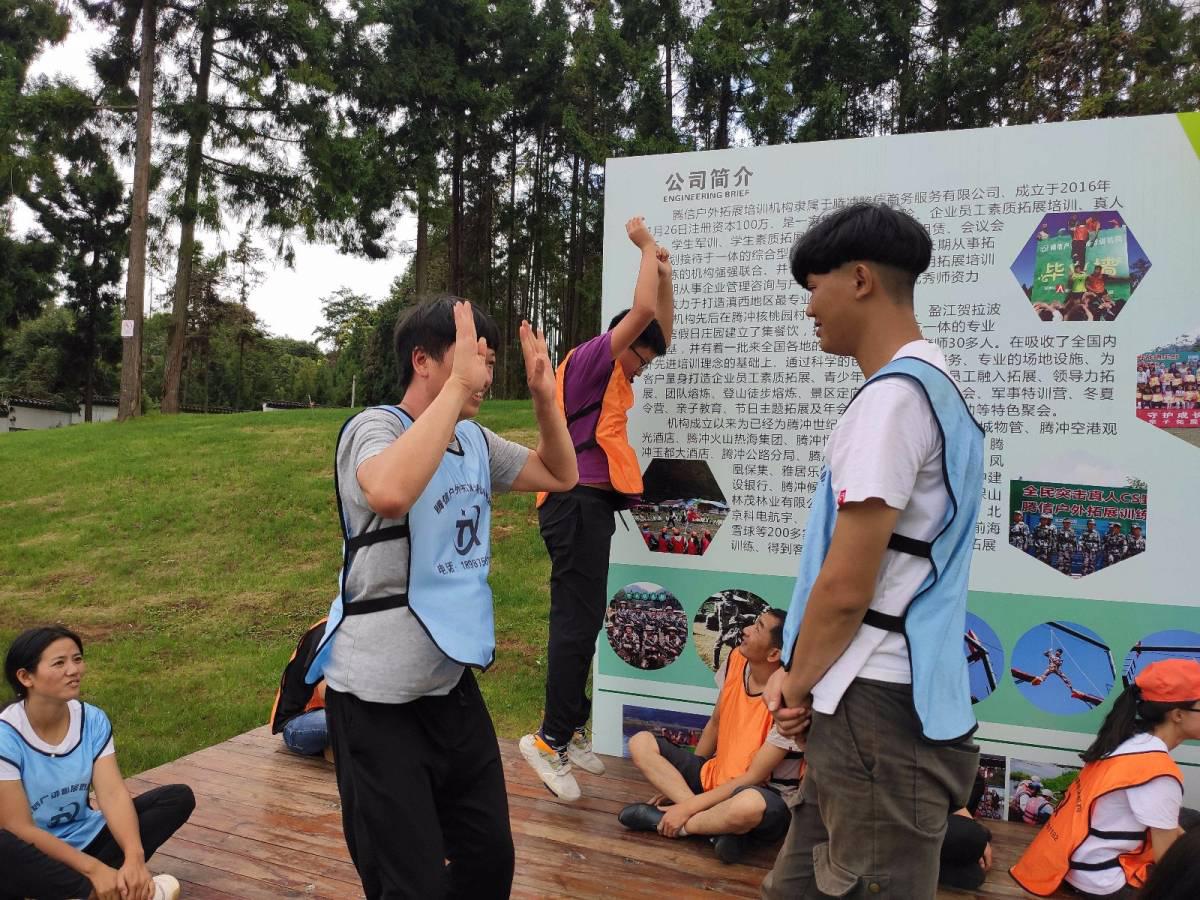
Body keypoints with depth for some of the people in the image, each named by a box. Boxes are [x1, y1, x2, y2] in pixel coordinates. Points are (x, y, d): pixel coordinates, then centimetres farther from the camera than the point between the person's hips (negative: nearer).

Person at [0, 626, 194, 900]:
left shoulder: (92, 720, -7)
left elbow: (113, 793, -15)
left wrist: (134, 857, -32)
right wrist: (94, 868, -28)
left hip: (84, 841, 5)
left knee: (179, 796, -10)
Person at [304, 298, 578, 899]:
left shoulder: (475, 440, 6)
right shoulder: (373, 428, -16)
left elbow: (560, 476, 16)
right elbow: (390, 492, -40)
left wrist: (544, 396, 2)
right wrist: (457, 385, -33)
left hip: (454, 683, 7)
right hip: (380, 697, -7)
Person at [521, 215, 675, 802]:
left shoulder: (613, 373, 22)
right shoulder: (590, 358, -4)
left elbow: (662, 327, 30)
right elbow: (643, 311, -14)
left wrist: (664, 269, 22)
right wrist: (646, 246, 0)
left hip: (591, 504, 10)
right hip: (578, 501, -10)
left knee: (581, 620, 11)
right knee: (577, 620, -11)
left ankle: (571, 731, 18)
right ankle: (551, 737, -8)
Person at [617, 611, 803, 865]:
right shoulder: (736, 659, -6)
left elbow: (753, 778, -22)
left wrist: (687, 807, -20)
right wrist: (687, 776, 10)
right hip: (715, 778, 7)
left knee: (749, 805, -43)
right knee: (641, 743, -6)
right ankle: (718, 825, -20)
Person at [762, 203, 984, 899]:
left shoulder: (893, 392, -17)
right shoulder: (930, 382, 14)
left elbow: (846, 585, -19)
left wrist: (798, 684, -3)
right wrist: (802, 677, 10)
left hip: (876, 707, -10)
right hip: (889, 697, 10)